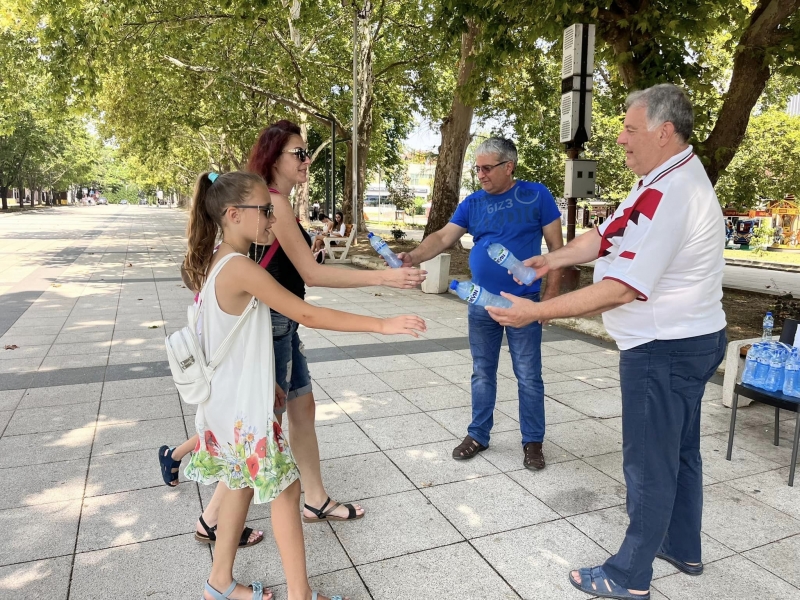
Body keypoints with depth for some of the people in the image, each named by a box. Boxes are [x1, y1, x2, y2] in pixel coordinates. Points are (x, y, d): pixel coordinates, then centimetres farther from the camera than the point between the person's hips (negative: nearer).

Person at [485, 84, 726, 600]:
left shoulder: (667, 195, -26)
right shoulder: (675, 179, 9)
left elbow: (622, 289, -31)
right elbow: (607, 236, 11)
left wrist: (534, 312, -28)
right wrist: (551, 261, 1)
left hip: (663, 350, -10)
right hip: (693, 338, 11)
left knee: (649, 464, 3)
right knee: (679, 451, 23)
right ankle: (683, 548, 42)